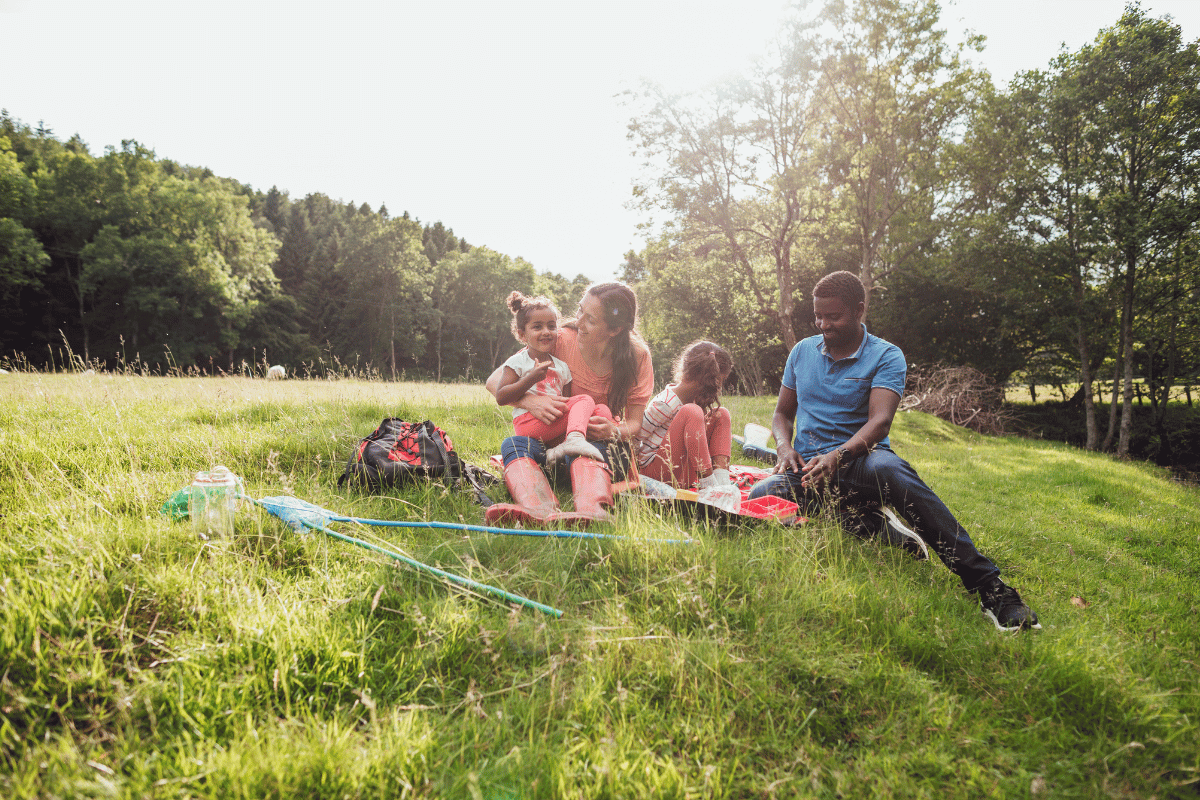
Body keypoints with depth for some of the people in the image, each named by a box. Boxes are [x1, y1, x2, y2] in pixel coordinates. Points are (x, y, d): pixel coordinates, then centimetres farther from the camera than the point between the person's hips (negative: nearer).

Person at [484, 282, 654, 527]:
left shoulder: (637, 356, -8)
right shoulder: (562, 341, -10)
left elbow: (635, 423, -4)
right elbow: (495, 381, -9)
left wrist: (614, 431, -28)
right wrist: (529, 401, -30)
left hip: (604, 442, -1)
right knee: (513, 444, -31)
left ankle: (591, 510, -67)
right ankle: (542, 512, -61)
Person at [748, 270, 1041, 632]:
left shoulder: (886, 356, 1)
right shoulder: (802, 351, 14)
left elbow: (880, 421, -14)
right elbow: (782, 413, 20)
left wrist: (837, 457, -32)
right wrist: (784, 446, -4)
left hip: (860, 459, -3)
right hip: (810, 468, 3)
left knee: (889, 469, -41)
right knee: (761, 496, -31)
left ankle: (987, 583, -37)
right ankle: (883, 533, -21)